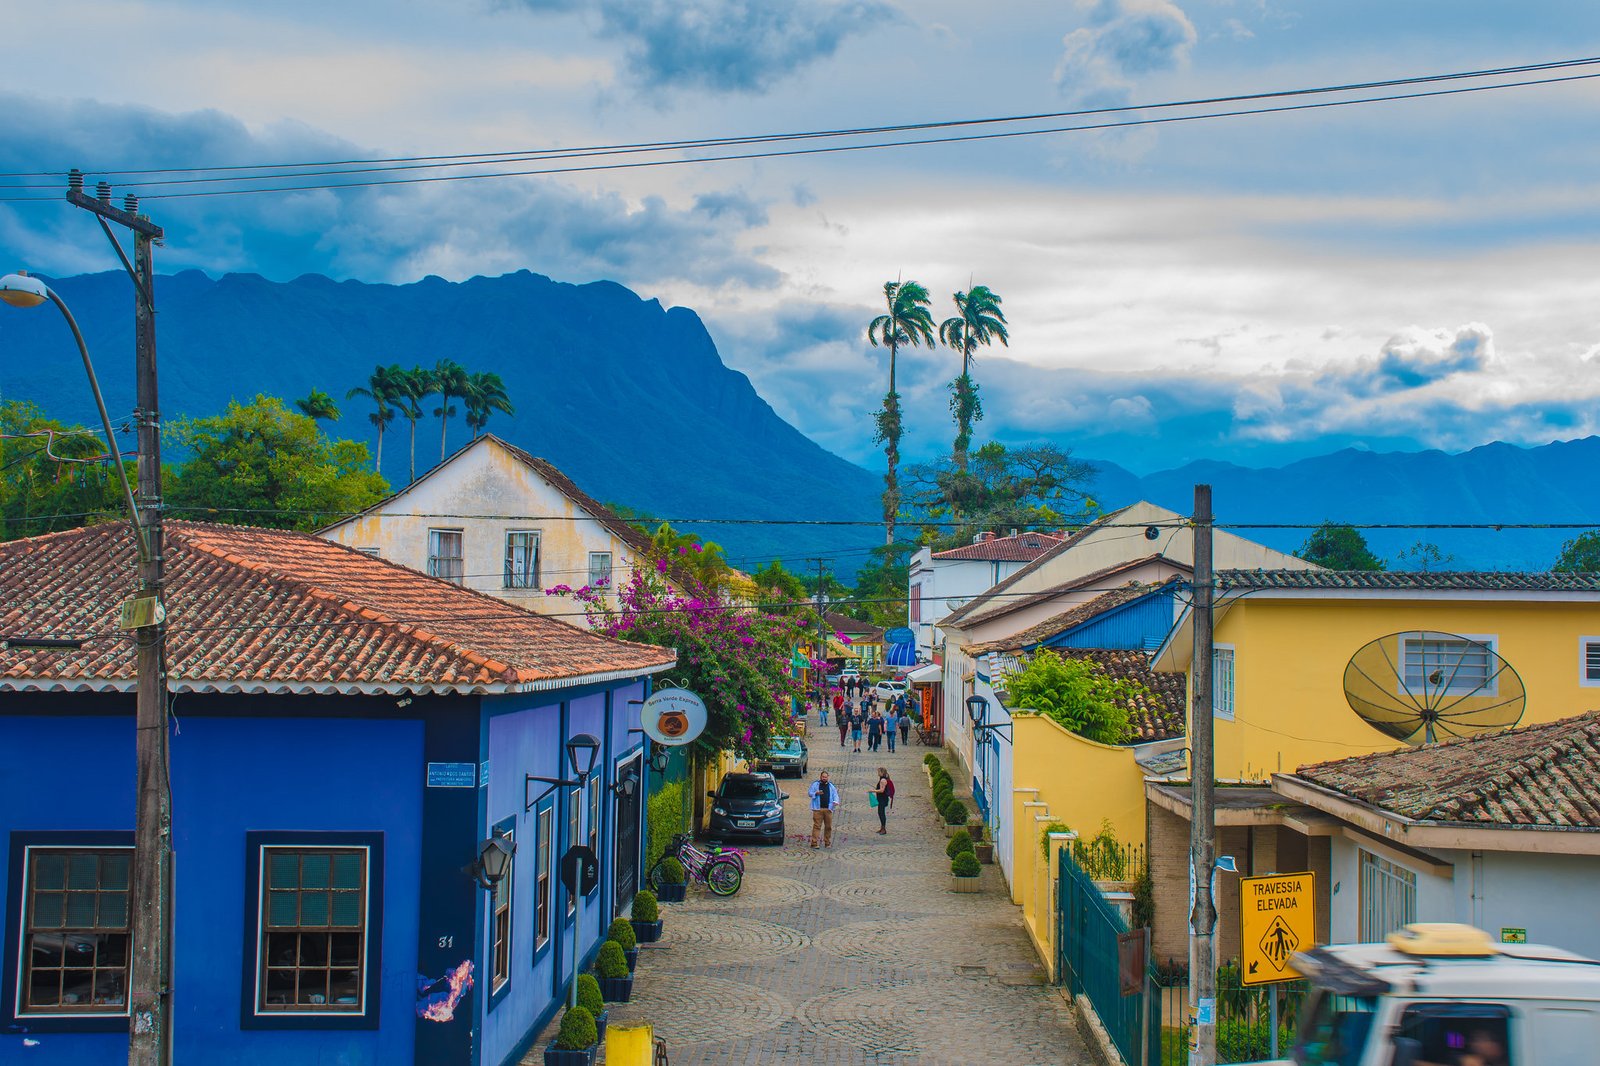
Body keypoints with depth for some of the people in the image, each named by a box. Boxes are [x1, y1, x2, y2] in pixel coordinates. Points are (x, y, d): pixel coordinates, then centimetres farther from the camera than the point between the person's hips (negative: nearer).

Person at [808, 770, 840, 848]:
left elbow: (835, 794, 11)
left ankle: (827, 843, 13)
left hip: (828, 809, 3)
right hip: (818, 809, -3)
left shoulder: (830, 786, 15)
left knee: (828, 826, 4)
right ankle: (814, 843, -10)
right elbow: (809, 792, 6)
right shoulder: (815, 784, 8)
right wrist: (816, 793, -13)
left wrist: (835, 801, -10)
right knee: (817, 826, -9)